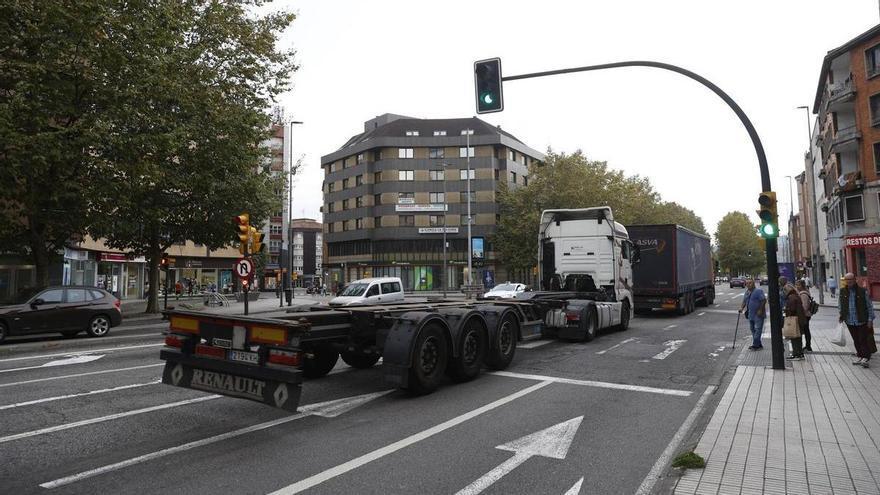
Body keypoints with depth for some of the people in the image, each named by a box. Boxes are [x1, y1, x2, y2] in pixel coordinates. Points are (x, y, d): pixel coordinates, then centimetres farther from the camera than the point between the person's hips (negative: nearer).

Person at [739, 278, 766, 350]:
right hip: (751, 314, 9)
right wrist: (741, 308, 0)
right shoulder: (747, 292, 13)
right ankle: (758, 344, 21)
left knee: (758, 329, -8)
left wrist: (760, 310, -18)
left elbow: (764, 300, -15)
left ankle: (755, 345, -8)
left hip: (758, 314, -9)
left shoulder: (758, 291, -11)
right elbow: (744, 301, 17)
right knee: (752, 329, 12)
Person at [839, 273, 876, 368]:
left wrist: (870, 319, -5)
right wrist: (842, 315, 9)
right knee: (856, 341, 13)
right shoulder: (843, 291, 0)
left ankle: (865, 358, 7)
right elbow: (840, 305, 15)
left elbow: (870, 306, -3)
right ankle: (860, 357, 24)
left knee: (863, 340, -1)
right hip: (850, 321, 3)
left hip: (862, 321, -3)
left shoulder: (862, 291, -8)